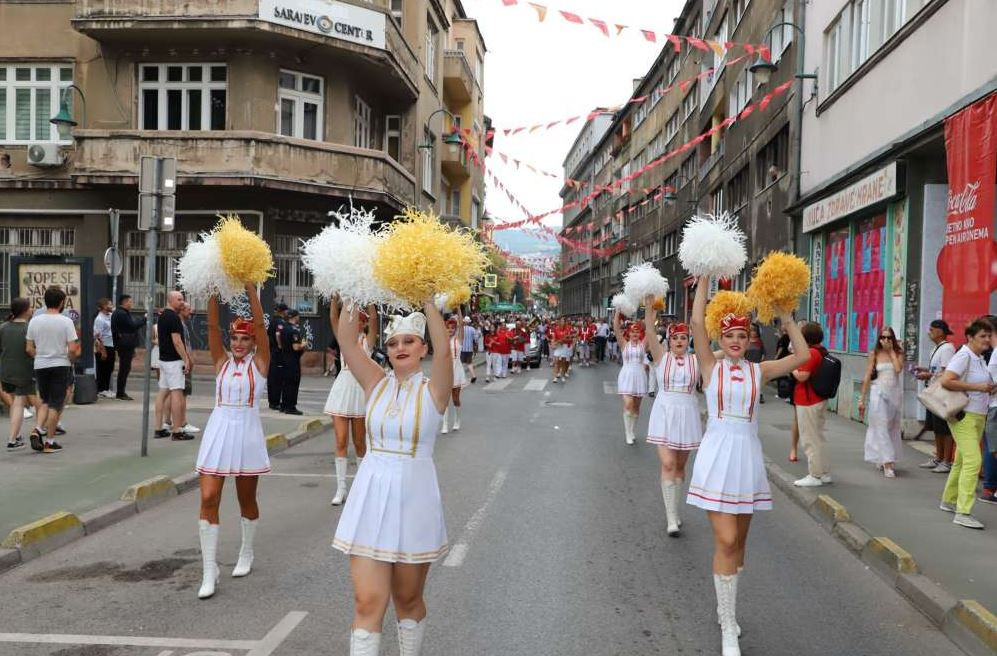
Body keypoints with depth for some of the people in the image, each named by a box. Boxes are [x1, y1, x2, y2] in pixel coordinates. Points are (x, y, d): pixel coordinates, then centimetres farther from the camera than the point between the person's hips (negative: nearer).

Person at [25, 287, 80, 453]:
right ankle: (49, 442, 4)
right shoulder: (66, 322, -10)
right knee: (55, 404, 2)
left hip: (40, 366, 4)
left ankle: (37, 429, -1)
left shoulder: (34, 321, 1)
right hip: (60, 366, -4)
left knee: (46, 401, 20)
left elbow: (29, 349, 3)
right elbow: (72, 349, -14)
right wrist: (71, 359, 6)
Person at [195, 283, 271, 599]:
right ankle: (209, 570, -3)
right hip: (218, 431, 2)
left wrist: (250, 290, -15)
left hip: (247, 433, -1)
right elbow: (212, 326, -5)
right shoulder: (221, 361, 6)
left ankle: (246, 554, 34)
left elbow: (260, 325, -11)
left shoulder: (259, 362, 0)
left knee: (247, 499, 12)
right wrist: (214, 293, -14)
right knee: (208, 499, -8)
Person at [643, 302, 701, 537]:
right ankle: (672, 518, -9)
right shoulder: (661, 357, -2)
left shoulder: (696, 360, 3)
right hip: (665, 414, -2)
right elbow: (650, 334, -14)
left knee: (680, 465, 11)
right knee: (668, 464, -11)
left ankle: (673, 509, 26)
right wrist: (649, 308, -24)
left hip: (687, 414, 2)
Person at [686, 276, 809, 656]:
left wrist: (787, 317, 1)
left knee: (739, 540, 13)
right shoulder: (711, 366, -2)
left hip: (747, 455, 4)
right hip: (718, 455, -3)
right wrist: (704, 279, -11)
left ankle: (726, 608, 32)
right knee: (725, 540, -9)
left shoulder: (759, 371, 6)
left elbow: (802, 356, 2)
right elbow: (697, 323, -13)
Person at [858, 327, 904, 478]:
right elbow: (867, 377, 1)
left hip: (895, 392, 3)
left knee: (893, 427, 9)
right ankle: (887, 464, -10)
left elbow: (898, 369, -16)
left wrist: (892, 351, -6)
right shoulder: (874, 354, 1)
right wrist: (862, 398, 0)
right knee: (881, 427, -8)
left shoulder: (898, 354, 4)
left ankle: (882, 460, 24)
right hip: (879, 392, -3)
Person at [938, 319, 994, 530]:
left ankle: (949, 501, 28)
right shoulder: (964, 356, -14)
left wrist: (990, 388, 6)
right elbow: (946, 381, -25)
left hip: (978, 416, 9)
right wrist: (978, 387, -21)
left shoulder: (979, 358, 14)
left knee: (962, 461, 16)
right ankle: (963, 512, -16)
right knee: (973, 461, -16)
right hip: (964, 415, -9)